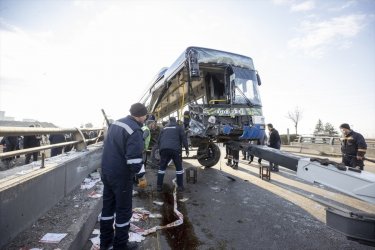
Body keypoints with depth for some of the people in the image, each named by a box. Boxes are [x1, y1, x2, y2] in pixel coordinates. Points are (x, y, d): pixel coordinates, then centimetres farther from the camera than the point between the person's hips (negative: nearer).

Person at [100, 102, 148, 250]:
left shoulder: (115, 123, 8)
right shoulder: (135, 130, -20)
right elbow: (134, 157, -26)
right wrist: (140, 173, -12)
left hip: (106, 172, 9)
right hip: (121, 176, -8)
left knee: (108, 206, 20)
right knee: (123, 210, 8)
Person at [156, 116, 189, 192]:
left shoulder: (164, 128, 25)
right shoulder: (179, 127, 16)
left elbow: (159, 140, 23)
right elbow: (183, 138, 6)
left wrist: (160, 148, 31)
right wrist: (187, 148, 9)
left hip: (164, 149, 3)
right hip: (175, 149, -2)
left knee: (162, 167, 14)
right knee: (179, 167, 11)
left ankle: (159, 186, 13)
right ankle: (180, 186, 11)